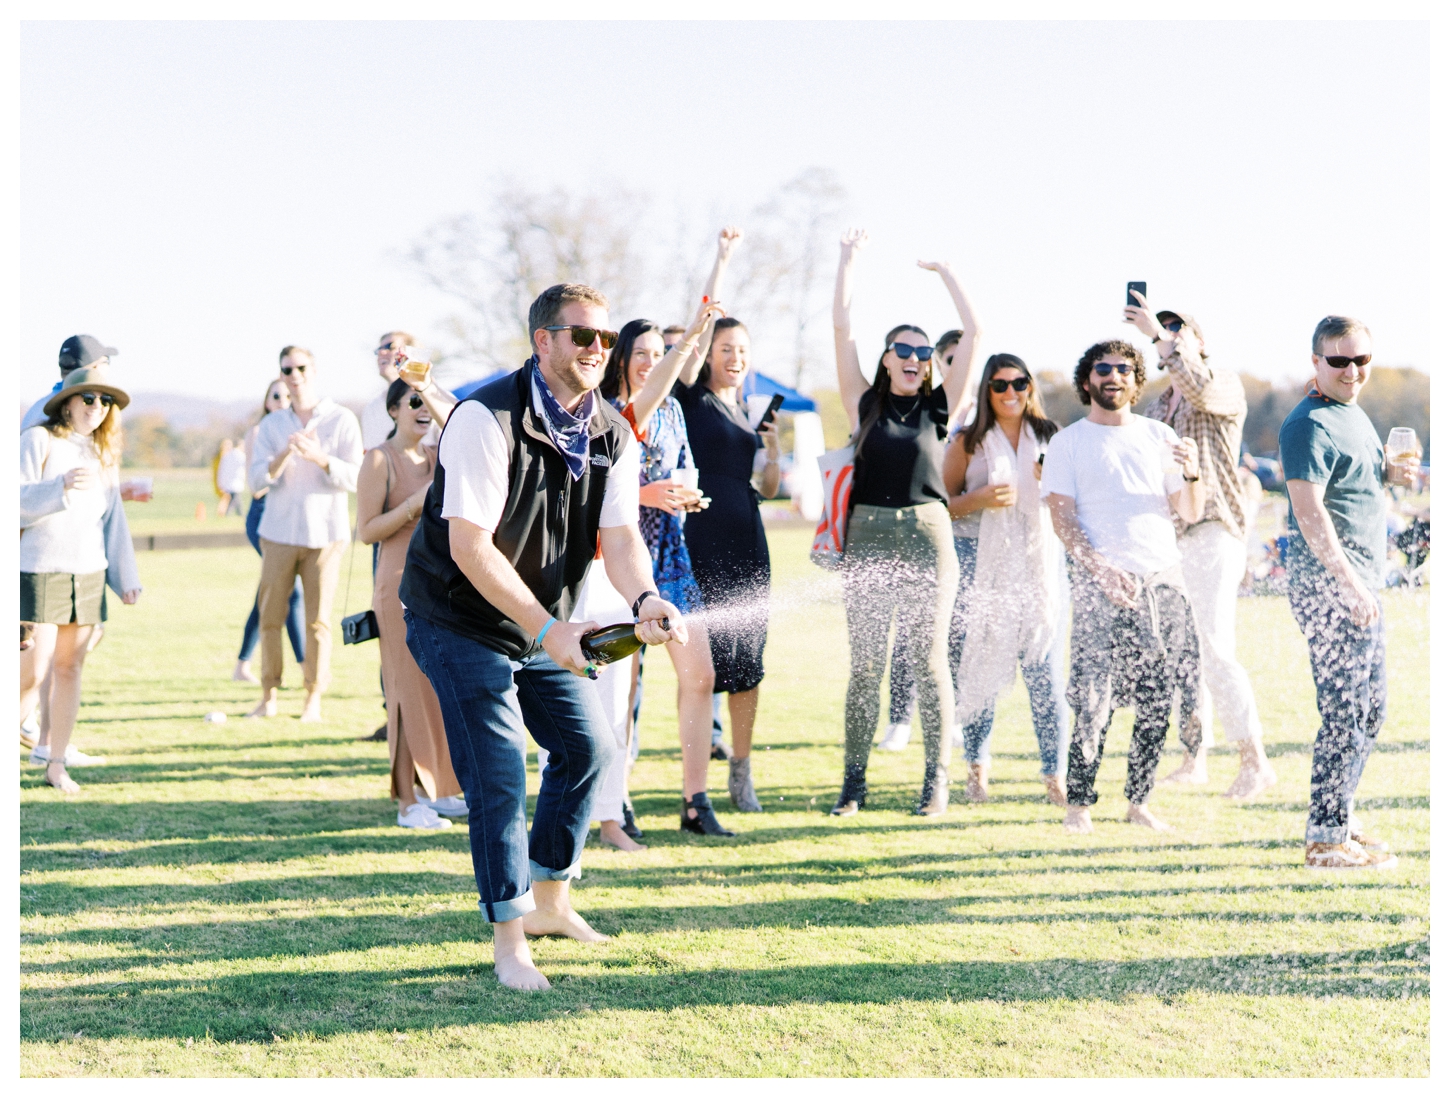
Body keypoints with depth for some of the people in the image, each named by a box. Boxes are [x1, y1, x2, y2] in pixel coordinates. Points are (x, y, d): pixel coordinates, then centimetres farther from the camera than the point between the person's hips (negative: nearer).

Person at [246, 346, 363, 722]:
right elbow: (258, 476, 0)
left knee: (318, 620, -3)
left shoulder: (341, 420, 2)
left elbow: (355, 478, -4)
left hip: (324, 532, -2)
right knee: (270, 616, -1)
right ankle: (269, 696, 7)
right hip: (279, 532, 2)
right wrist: (286, 454, -17)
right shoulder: (271, 424, 11)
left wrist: (320, 458, -19)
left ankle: (314, 698, 4)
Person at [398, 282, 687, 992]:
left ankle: (549, 900, 29)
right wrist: (546, 629, -36)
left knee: (588, 747, 10)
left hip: (547, 621, 7)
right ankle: (508, 939, 2)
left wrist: (645, 599, -34)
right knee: (498, 775, -11)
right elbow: (470, 545, -30)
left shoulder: (612, 435, -3)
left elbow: (620, 536, -11)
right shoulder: (486, 418, -25)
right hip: (460, 621, -7)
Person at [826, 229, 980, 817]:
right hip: (869, 536, 0)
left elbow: (974, 333, 6)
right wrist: (848, 261, 7)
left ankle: (936, 778, 6)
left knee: (929, 659, 0)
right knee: (865, 663, 1)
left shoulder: (938, 405, 9)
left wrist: (944, 270, 10)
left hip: (928, 533, 0)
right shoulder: (865, 403, 8)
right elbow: (842, 329, 5)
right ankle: (854, 780, 6)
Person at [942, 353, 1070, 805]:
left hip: (1038, 562, 1)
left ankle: (1056, 775, -4)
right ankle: (978, 766, 12)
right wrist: (980, 499, -13)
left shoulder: (1050, 438, 12)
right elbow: (942, 505, 5)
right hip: (980, 563, -1)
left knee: (1044, 669, -6)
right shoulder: (968, 442, 6)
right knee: (978, 666, 0)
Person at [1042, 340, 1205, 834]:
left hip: (1163, 580, 3)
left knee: (1157, 701, 1)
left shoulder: (1158, 436, 15)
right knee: (1094, 701, -11)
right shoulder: (1068, 442, 7)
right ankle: (1078, 802, -2)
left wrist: (1191, 473, -6)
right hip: (1101, 585, -3)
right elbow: (1063, 520, -1)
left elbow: (1190, 514, 15)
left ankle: (1139, 799, 11)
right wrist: (1102, 570, -16)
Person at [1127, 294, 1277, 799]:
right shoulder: (1154, 407, 21)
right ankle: (1194, 758, 13)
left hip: (1212, 533, -7)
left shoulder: (1225, 385, 1)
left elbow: (1202, 389, -24)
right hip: (1165, 538, 7)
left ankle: (1254, 758, -12)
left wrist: (1162, 332, -25)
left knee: (1213, 648, -16)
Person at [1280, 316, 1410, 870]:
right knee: (1346, 712, -8)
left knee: (1370, 709, 15)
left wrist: (1389, 474, 8)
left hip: (1358, 584, 10)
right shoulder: (1311, 424, -14)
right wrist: (1352, 586, -26)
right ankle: (1326, 839, -2)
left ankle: (1339, 818, 25)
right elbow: (1310, 512, -21)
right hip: (1329, 586, -10)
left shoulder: (1354, 414, 17)